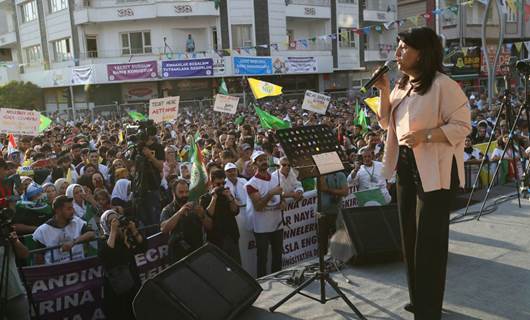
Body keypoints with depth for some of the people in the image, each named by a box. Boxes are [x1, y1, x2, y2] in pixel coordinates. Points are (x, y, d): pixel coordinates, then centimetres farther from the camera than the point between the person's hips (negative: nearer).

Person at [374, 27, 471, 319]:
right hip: (406, 166, 9)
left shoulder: (443, 85, -15)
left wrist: (425, 135, -26)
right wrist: (384, 91, -1)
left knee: (429, 240, 0)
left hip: (434, 170, -8)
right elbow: (385, 123, 12)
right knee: (410, 235, 16)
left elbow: (462, 126, -17)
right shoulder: (402, 85, 10)